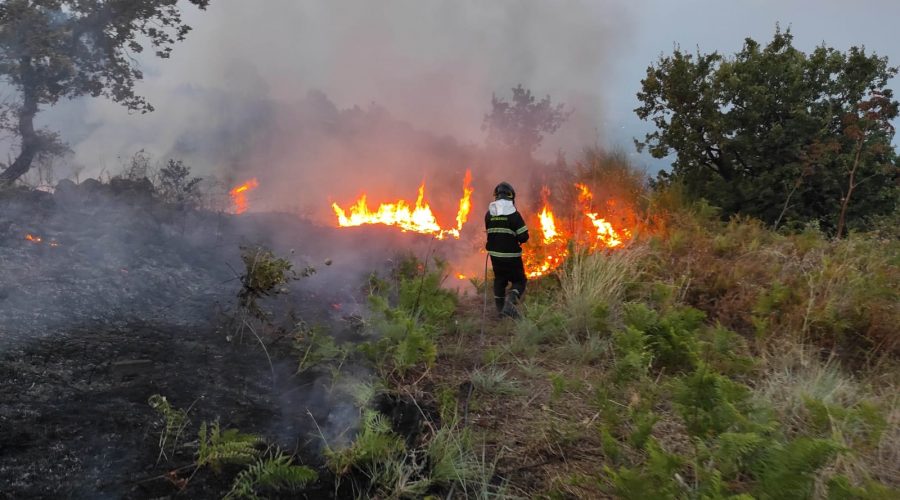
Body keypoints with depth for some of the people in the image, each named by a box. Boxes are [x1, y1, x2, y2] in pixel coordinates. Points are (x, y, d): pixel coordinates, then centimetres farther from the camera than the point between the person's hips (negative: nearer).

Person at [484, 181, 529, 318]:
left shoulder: (489, 214, 0)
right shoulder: (514, 214, -14)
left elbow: (489, 233, 9)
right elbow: (524, 237, -13)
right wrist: (518, 240, 7)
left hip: (494, 254, 5)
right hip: (511, 255, -4)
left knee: (499, 280, 21)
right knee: (519, 281, 10)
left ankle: (500, 310, 25)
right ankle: (510, 301, -16)